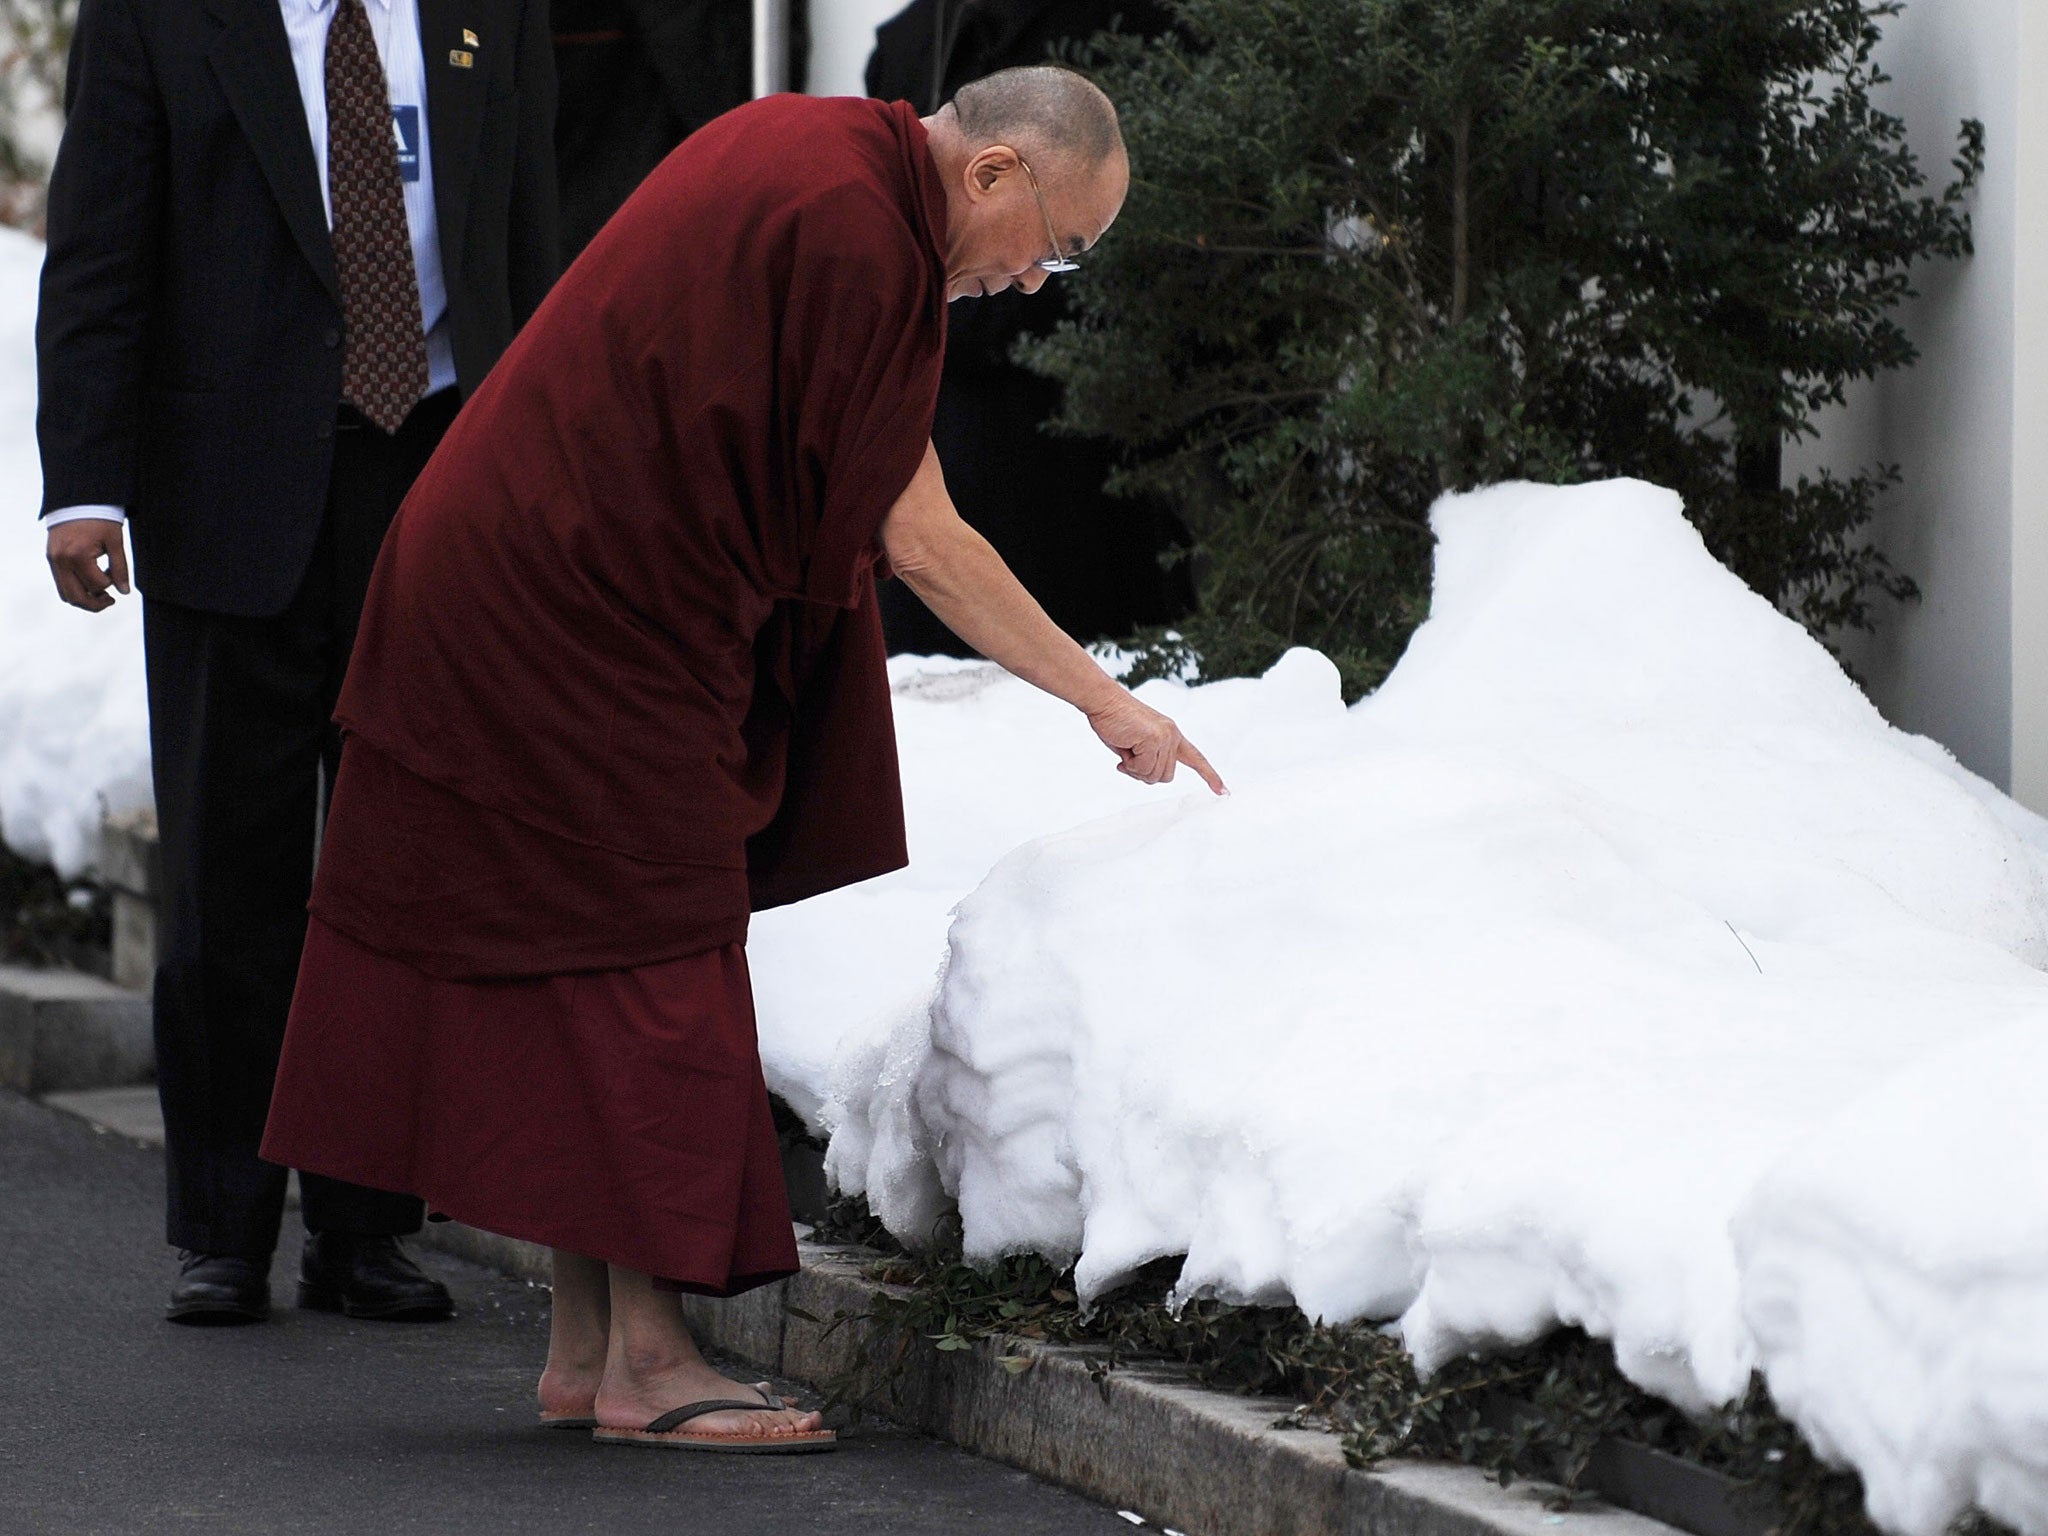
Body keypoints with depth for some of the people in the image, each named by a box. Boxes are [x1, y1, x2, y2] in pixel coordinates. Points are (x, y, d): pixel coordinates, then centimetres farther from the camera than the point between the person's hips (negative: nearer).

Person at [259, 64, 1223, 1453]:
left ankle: (589, 1349, 15)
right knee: (646, 970, -5)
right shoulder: (853, 234, -21)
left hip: (512, 581, 10)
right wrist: (1108, 702, -12)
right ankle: (643, 1360, -2)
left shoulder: (807, 149, 10)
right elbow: (915, 539, -18)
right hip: (593, 613, -10)